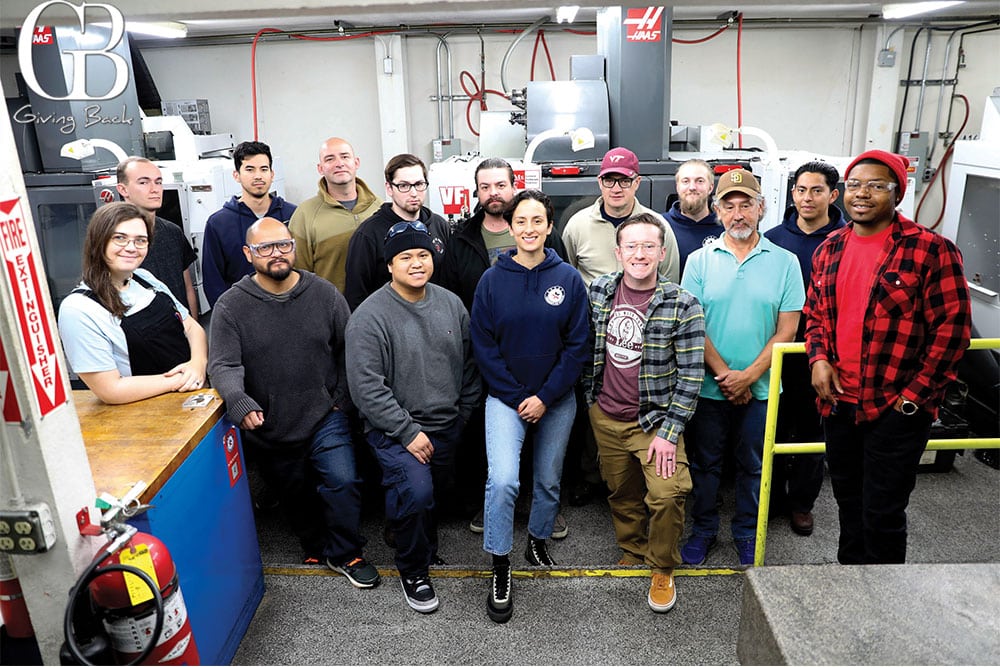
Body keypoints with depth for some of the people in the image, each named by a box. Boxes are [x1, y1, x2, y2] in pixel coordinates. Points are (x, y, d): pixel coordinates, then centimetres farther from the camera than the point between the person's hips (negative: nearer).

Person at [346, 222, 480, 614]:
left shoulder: (451, 304, 1)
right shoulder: (370, 316, -16)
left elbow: (469, 364, 11)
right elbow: (367, 387, -19)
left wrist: (463, 414, 9)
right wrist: (408, 432, -19)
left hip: (447, 427, 6)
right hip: (395, 430, -5)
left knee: (437, 493, 18)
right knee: (416, 491, -22)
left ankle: (423, 542, 49)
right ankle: (413, 570, 4)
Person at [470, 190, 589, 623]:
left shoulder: (568, 278, -3)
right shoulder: (493, 280, -4)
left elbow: (577, 345, -4)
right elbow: (484, 346, -4)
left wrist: (545, 396, -11)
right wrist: (517, 397, -10)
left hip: (556, 400, 2)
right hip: (506, 397, -1)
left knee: (548, 480, 15)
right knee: (503, 480, -16)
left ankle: (538, 542, 41)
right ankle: (500, 570, 2)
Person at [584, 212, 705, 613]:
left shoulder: (682, 306, -13)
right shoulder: (598, 291, -2)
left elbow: (691, 375, -13)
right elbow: (584, 345, 13)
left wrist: (669, 431, -16)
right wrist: (588, 396, 13)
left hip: (655, 419, -3)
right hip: (605, 417, 4)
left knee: (667, 493, -16)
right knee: (621, 492, 16)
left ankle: (662, 570, 10)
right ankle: (631, 552, 42)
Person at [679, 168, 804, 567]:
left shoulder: (784, 262, -1)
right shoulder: (700, 260, -1)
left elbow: (786, 330, -4)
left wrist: (748, 376, -13)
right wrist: (724, 375, -12)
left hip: (760, 388, 0)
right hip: (708, 386, 0)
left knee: (752, 465, 14)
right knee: (704, 462, 13)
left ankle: (747, 534, 33)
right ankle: (703, 529, 31)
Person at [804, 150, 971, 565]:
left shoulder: (930, 250, -11)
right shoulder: (829, 250, 7)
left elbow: (952, 327, -11)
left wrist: (915, 394, -13)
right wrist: (818, 358, -2)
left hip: (895, 409, -5)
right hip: (839, 402, 6)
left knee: (882, 512, 4)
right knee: (849, 502, 22)